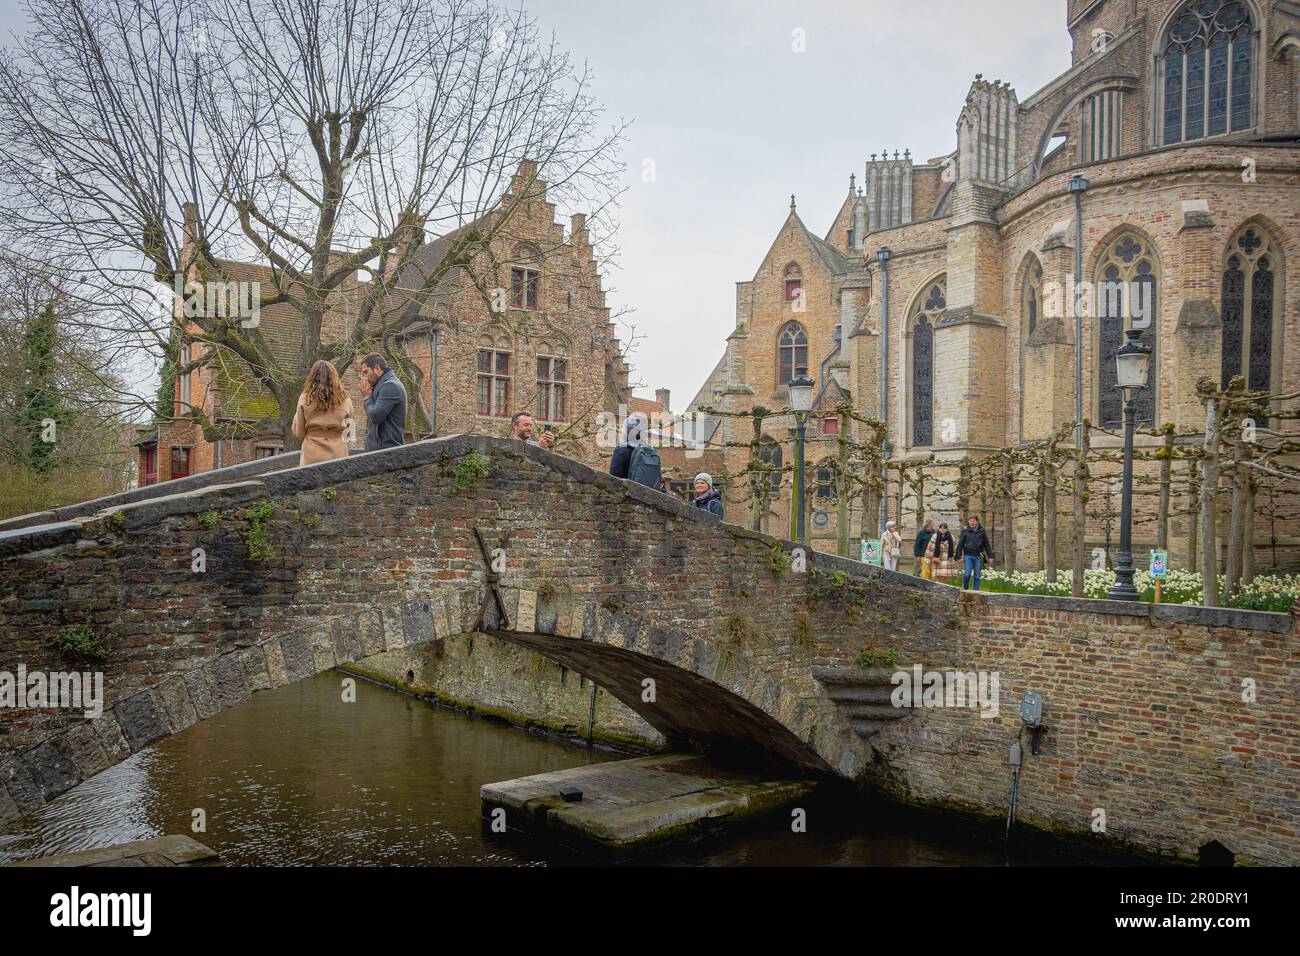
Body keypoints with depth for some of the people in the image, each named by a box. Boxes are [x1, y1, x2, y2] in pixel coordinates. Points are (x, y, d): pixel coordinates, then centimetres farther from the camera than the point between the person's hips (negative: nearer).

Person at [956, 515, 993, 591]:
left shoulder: (982, 531, 6)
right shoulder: (965, 531, 2)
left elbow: (986, 544, 12)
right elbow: (960, 544, 5)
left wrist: (990, 556, 9)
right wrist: (959, 556, 1)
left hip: (978, 556, 2)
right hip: (968, 555, -2)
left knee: (977, 576, 4)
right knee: (967, 574, -11)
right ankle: (965, 590, 10)